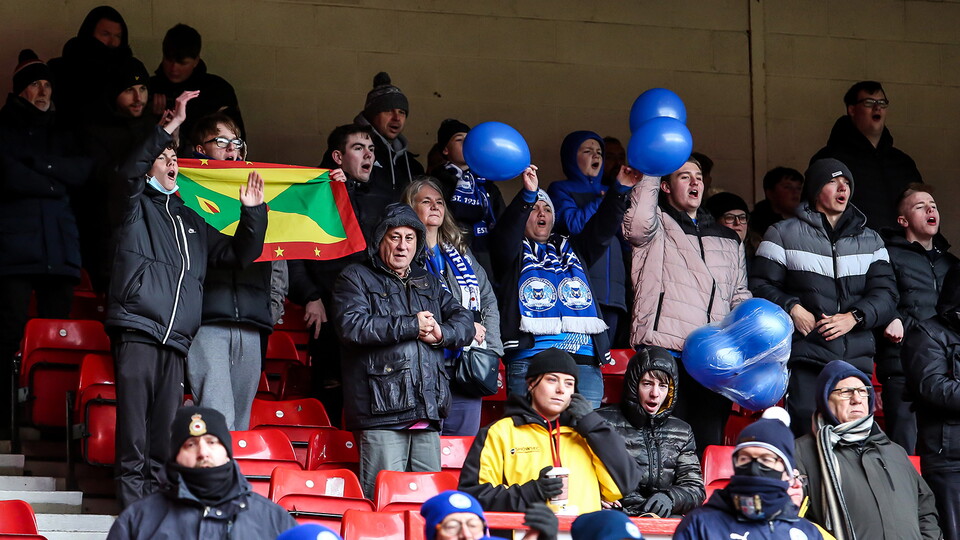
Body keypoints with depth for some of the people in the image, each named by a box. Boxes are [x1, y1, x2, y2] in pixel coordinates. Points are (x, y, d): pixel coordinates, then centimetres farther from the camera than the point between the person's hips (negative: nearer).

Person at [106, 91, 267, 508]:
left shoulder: (192, 222, 26)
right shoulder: (137, 205, 12)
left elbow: (239, 254, 27)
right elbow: (130, 172, -10)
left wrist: (253, 213, 10)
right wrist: (171, 126, -18)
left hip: (176, 338, 5)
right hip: (137, 329, -5)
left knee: (165, 426, 3)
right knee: (133, 415, -10)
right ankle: (132, 497, -9)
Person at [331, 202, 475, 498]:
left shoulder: (428, 283, 26)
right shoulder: (355, 279, 8)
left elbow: (465, 321, 20)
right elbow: (352, 325, -11)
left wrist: (441, 333, -4)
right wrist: (412, 325, -7)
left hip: (427, 413, 6)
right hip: (381, 411, -6)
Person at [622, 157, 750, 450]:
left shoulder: (728, 239, 25)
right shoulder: (657, 227, 9)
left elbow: (740, 296, 26)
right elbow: (637, 225, -17)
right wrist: (651, 175, -8)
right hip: (665, 352, -5)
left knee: (710, 442, 2)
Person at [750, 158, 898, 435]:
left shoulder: (870, 240, 18)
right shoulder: (784, 234, 9)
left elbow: (886, 292, 8)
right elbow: (760, 285, 4)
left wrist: (854, 316, -9)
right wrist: (792, 309, -13)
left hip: (857, 357, 3)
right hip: (805, 353, -3)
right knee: (805, 432, -14)